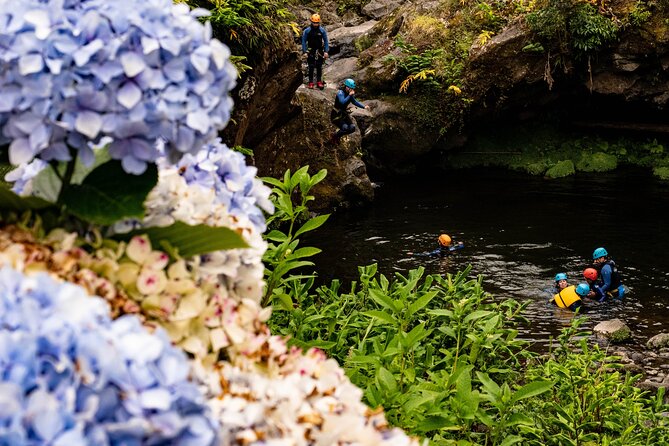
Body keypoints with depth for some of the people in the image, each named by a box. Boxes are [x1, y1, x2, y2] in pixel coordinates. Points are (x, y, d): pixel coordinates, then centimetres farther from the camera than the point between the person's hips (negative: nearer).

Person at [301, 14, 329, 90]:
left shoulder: (322, 30, -2)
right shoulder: (307, 31, -5)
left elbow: (326, 41, 5)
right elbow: (304, 41, -1)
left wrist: (326, 51, -3)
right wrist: (304, 52, -7)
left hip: (320, 51, 1)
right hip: (310, 51, -1)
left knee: (319, 67, 3)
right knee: (311, 67, -1)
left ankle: (319, 81, 11)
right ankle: (310, 82, 5)